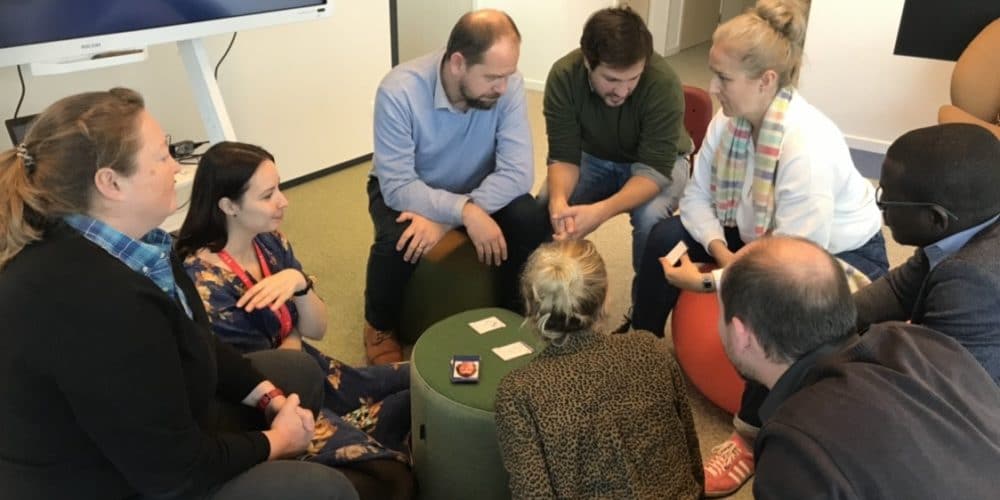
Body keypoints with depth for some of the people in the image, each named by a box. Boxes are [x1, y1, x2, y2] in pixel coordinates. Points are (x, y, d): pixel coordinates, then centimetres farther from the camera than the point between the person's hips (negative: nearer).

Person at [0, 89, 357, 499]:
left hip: (144, 421, 9)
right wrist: (276, 441, -13)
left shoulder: (119, 245, -6)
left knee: (300, 373, 16)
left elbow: (198, 346, 8)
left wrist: (271, 398, -1)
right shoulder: (92, 302, -36)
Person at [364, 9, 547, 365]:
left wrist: (444, 221, -37)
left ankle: (518, 312, 2)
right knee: (397, 242, -33)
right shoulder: (399, 91, -31)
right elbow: (397, 186, -31)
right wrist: (465, 212, -46)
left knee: (528, 218, -25)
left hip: (475, 187, 2)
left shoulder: (508, 85, -24)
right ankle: (380, 327, 0)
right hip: (403, 189, -2)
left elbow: (518, 171, -28)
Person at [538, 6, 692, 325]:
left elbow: (654, 168, -33)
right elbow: (563, 155, -22)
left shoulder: (663, 83, -33)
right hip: (593, 157, 3)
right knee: (544, 207, -24)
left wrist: (601, 211, -51)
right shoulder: (564, 75, -25)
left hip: (656, 162, -2)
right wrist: (559, 201, -44)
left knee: (650, 218, -33)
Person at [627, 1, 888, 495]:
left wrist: (707, 281, -31)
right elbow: (696, 195, -4)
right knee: (666, 236, -7)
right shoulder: (729, 119, -14)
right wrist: (720, 250, -21)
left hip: (842, 256, -7)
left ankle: (752, 436, -14)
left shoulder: (809, 145, -36)